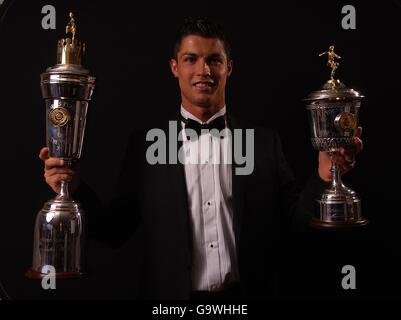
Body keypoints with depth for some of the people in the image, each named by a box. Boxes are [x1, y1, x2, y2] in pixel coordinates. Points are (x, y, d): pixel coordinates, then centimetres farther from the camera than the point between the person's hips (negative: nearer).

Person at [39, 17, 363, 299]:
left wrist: (324, 176, -17)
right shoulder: (145, 144, -5)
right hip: (172, 293, 0)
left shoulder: (264, 141, -2)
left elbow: (293, 215, -1)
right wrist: (75, 188, -20)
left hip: (247, 292, 1)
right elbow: (118, 230, -5)